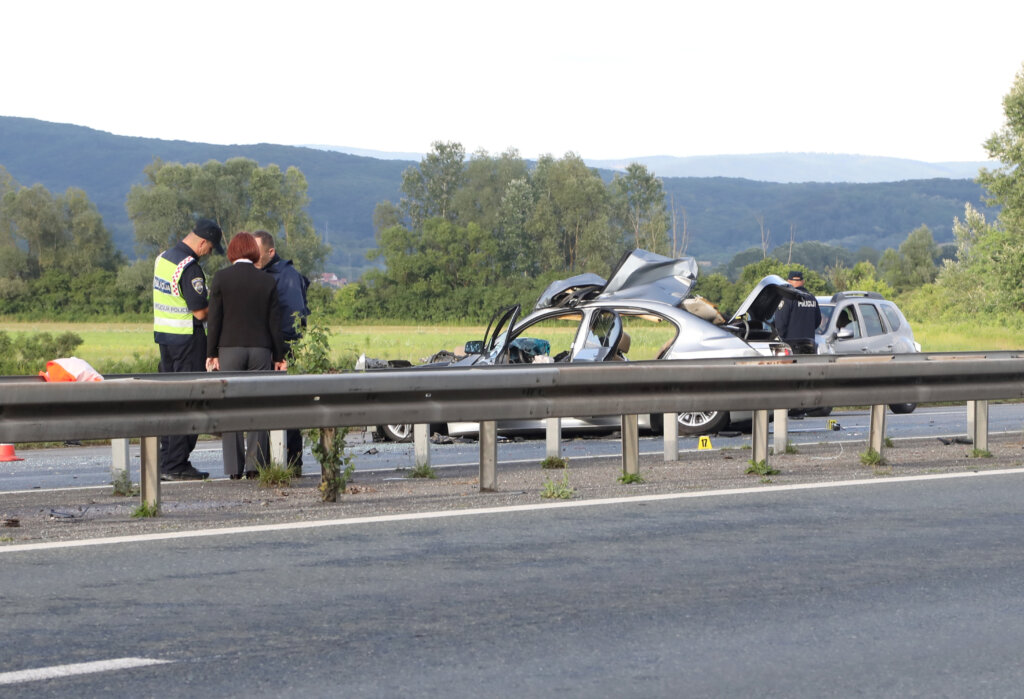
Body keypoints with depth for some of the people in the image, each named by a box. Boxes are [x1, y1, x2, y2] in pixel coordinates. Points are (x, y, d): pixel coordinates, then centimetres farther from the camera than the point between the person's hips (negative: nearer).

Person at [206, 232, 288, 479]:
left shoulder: (221, 278, -2)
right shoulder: (267, 281, 3)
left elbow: (214, 319, -3)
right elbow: (274, 322, 4)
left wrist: (211, 354, 1)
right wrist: (279, 356, 9)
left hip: (230, 348, -1)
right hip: (260, 349, 1)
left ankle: (234, 467, -1)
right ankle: (255, 465, 0)